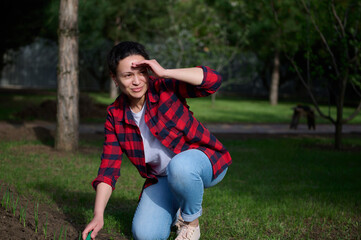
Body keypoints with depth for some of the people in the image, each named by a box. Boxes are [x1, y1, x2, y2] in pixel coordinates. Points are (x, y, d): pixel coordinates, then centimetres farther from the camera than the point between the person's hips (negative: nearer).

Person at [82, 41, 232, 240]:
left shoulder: (164, 88, -16)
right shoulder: (115, 116, -5)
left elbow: (213, 80, -31)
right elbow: (109, 168, -6)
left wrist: (165, 73, -35)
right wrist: (98, 216, -16)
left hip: (203, 162, -4)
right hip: (161, 178, 4)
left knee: (179, 166, -39)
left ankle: (191, 220, -9)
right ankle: (176, 209, 19)